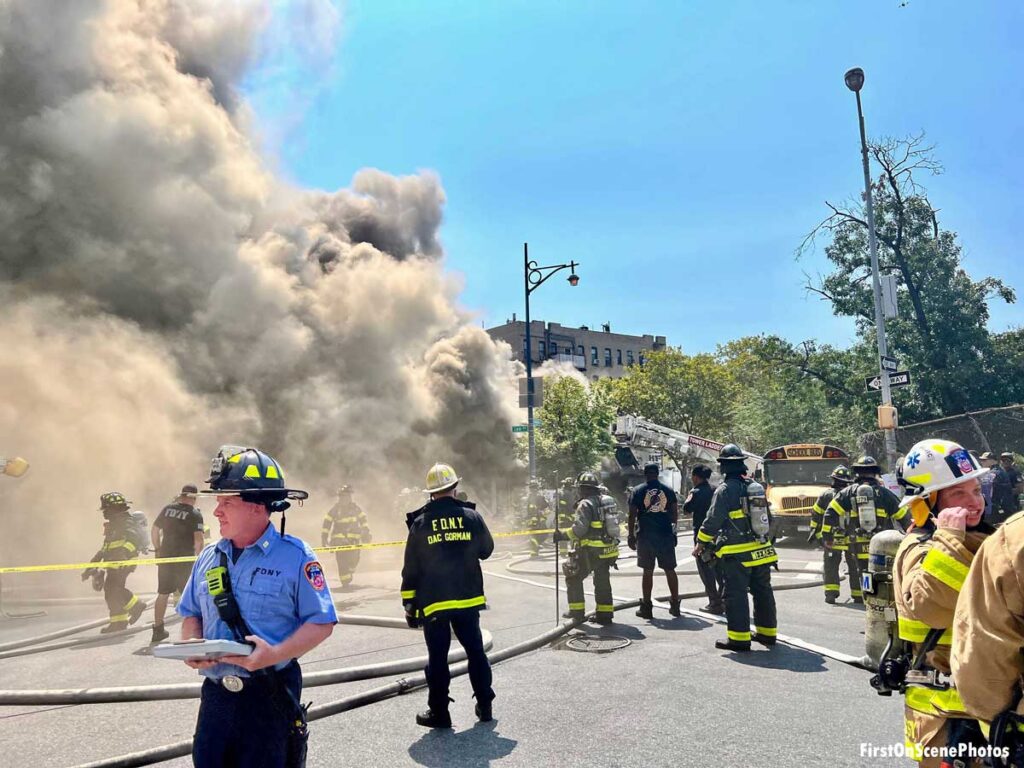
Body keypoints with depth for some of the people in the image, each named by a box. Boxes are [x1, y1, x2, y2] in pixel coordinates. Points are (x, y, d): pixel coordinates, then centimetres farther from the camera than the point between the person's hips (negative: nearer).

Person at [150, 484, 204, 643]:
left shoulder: (168, 509, 5)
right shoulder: (195, 514, -9)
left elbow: (154, 530, 9)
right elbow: (198, 539, -17)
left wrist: (158, 549, 18)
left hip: (165, 557, 4)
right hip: (185, 560, -4)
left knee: (163, 594, 13)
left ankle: (158, 629, 20)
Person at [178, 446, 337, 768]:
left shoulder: (294, 556, -11)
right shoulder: (209, 557, 6)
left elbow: (322, 623, -11)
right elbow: (191, 614, 16)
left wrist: (275, 654, -23)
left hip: (270, 695, -4)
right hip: (216, 692, 5)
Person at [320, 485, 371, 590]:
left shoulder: (355, 507, 6)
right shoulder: (335, 509, 0)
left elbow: (363, 518, 17)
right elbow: (327, 522, 4)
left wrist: (366, 532, 15)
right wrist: (324, 537, 1)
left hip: (353, 538, 2)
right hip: (339, 538, -1)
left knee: (354, 558, -8)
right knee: (342, 561, -9)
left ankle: (350, 573, 23)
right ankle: (345, 583, -3)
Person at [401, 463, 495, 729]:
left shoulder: (420, 522, -5)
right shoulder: (471, 516, -3)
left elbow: (411, 569, -2)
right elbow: (486, 550, 11)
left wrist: (409, 604, 6)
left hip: (433, 602, -1)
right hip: (468, 598, 2)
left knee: (438, 657, 7)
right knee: (475, 651, 15)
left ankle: (439, 712, 14)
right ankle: (485, 705, 23)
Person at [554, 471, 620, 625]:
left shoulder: (585, 504, -16)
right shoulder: (608, 501, 9)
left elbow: (579, 528, -24)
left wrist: (563, 535, -15)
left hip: (590, 551, -7)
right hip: (608, 550, 8)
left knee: (574, 578, 8)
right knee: (603, 581, 17)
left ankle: (577, 611, 10)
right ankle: (605, 614, 19)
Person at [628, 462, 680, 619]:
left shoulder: (638, 491, -2)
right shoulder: (668, 490, 4)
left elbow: (632, 515, -5)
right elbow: (675, 514, 6)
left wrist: (631, 536, 1)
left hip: (645, 536, -2)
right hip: (666, 535, 2)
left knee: (647, 571, 4)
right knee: (670, 570, 11)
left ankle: (646, 607, 9)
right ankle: (675, 605, 16)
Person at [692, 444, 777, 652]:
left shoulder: (725, 489, -13)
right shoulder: (756, 487, 8)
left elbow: (713, 520, -13)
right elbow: (768, 518, 17)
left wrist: (700, 544, -3)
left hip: (736, 555, -7)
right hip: (761, 550, 7)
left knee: (736, 595, -1)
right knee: (763, 592, 16)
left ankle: (739, 638, 0)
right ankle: (767, 633, 26)